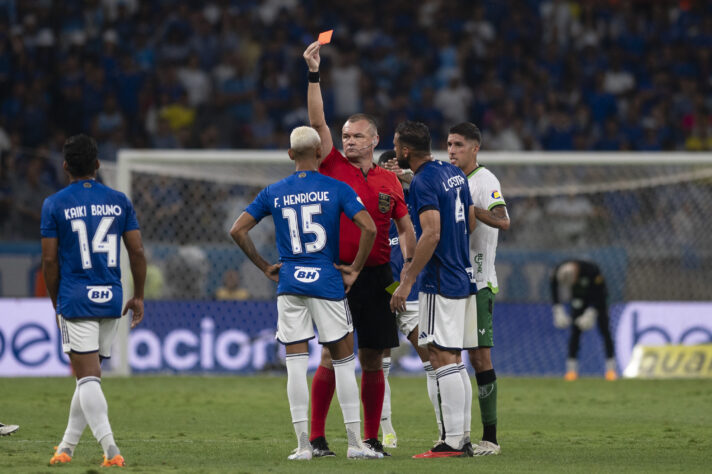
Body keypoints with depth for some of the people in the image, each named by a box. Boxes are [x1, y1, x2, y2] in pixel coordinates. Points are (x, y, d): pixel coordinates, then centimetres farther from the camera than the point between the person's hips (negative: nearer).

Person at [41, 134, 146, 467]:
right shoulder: (119, 201, 6)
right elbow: (137, 252, 4)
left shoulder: (54, 204, -2)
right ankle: (66, 447, 21)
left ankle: (110, 448, -20)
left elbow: (50, 259, -3)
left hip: (75, 300, -4)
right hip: (111, 301, 4)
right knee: (89, 376, 15)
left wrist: (56, 303, 8)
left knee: (88, 377, -6)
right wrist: (138, 296, 14)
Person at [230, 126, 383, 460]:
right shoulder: (336, 189, -3)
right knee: (343, 360, 5)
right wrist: (355, 269, -2)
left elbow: (237, 230, 4)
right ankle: (355, 442, 4)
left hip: (289, 283, 2)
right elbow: (369, 227, -13)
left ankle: (303, 444, 0)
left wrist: (264, 267, 11)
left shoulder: (273, 193, 5)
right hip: (327, 282, -2)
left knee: (296, 364, 3)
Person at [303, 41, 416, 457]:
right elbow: (318, 122, -4)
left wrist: (410, 264, 1)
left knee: (373, 359, 5)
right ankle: (316, 437, -1)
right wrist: (314, 74, -11)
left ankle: (372, 438, 11)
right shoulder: (333, 168, 3)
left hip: (376, 274, 2)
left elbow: (405, 227, 15)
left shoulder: (389, 181, 10)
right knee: (331, 357, -4)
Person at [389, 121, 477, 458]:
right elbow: (470, 223, 20)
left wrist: (407, 281, -21)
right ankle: (461, 438, 13)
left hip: (439, 281, -9)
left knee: (442, 359, -8)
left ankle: (452, 442, -11)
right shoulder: (454, 174, 13)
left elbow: (431, 234, -23)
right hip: (463, 278, 9)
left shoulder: (423, 183, -14)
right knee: (453, 361, 12)